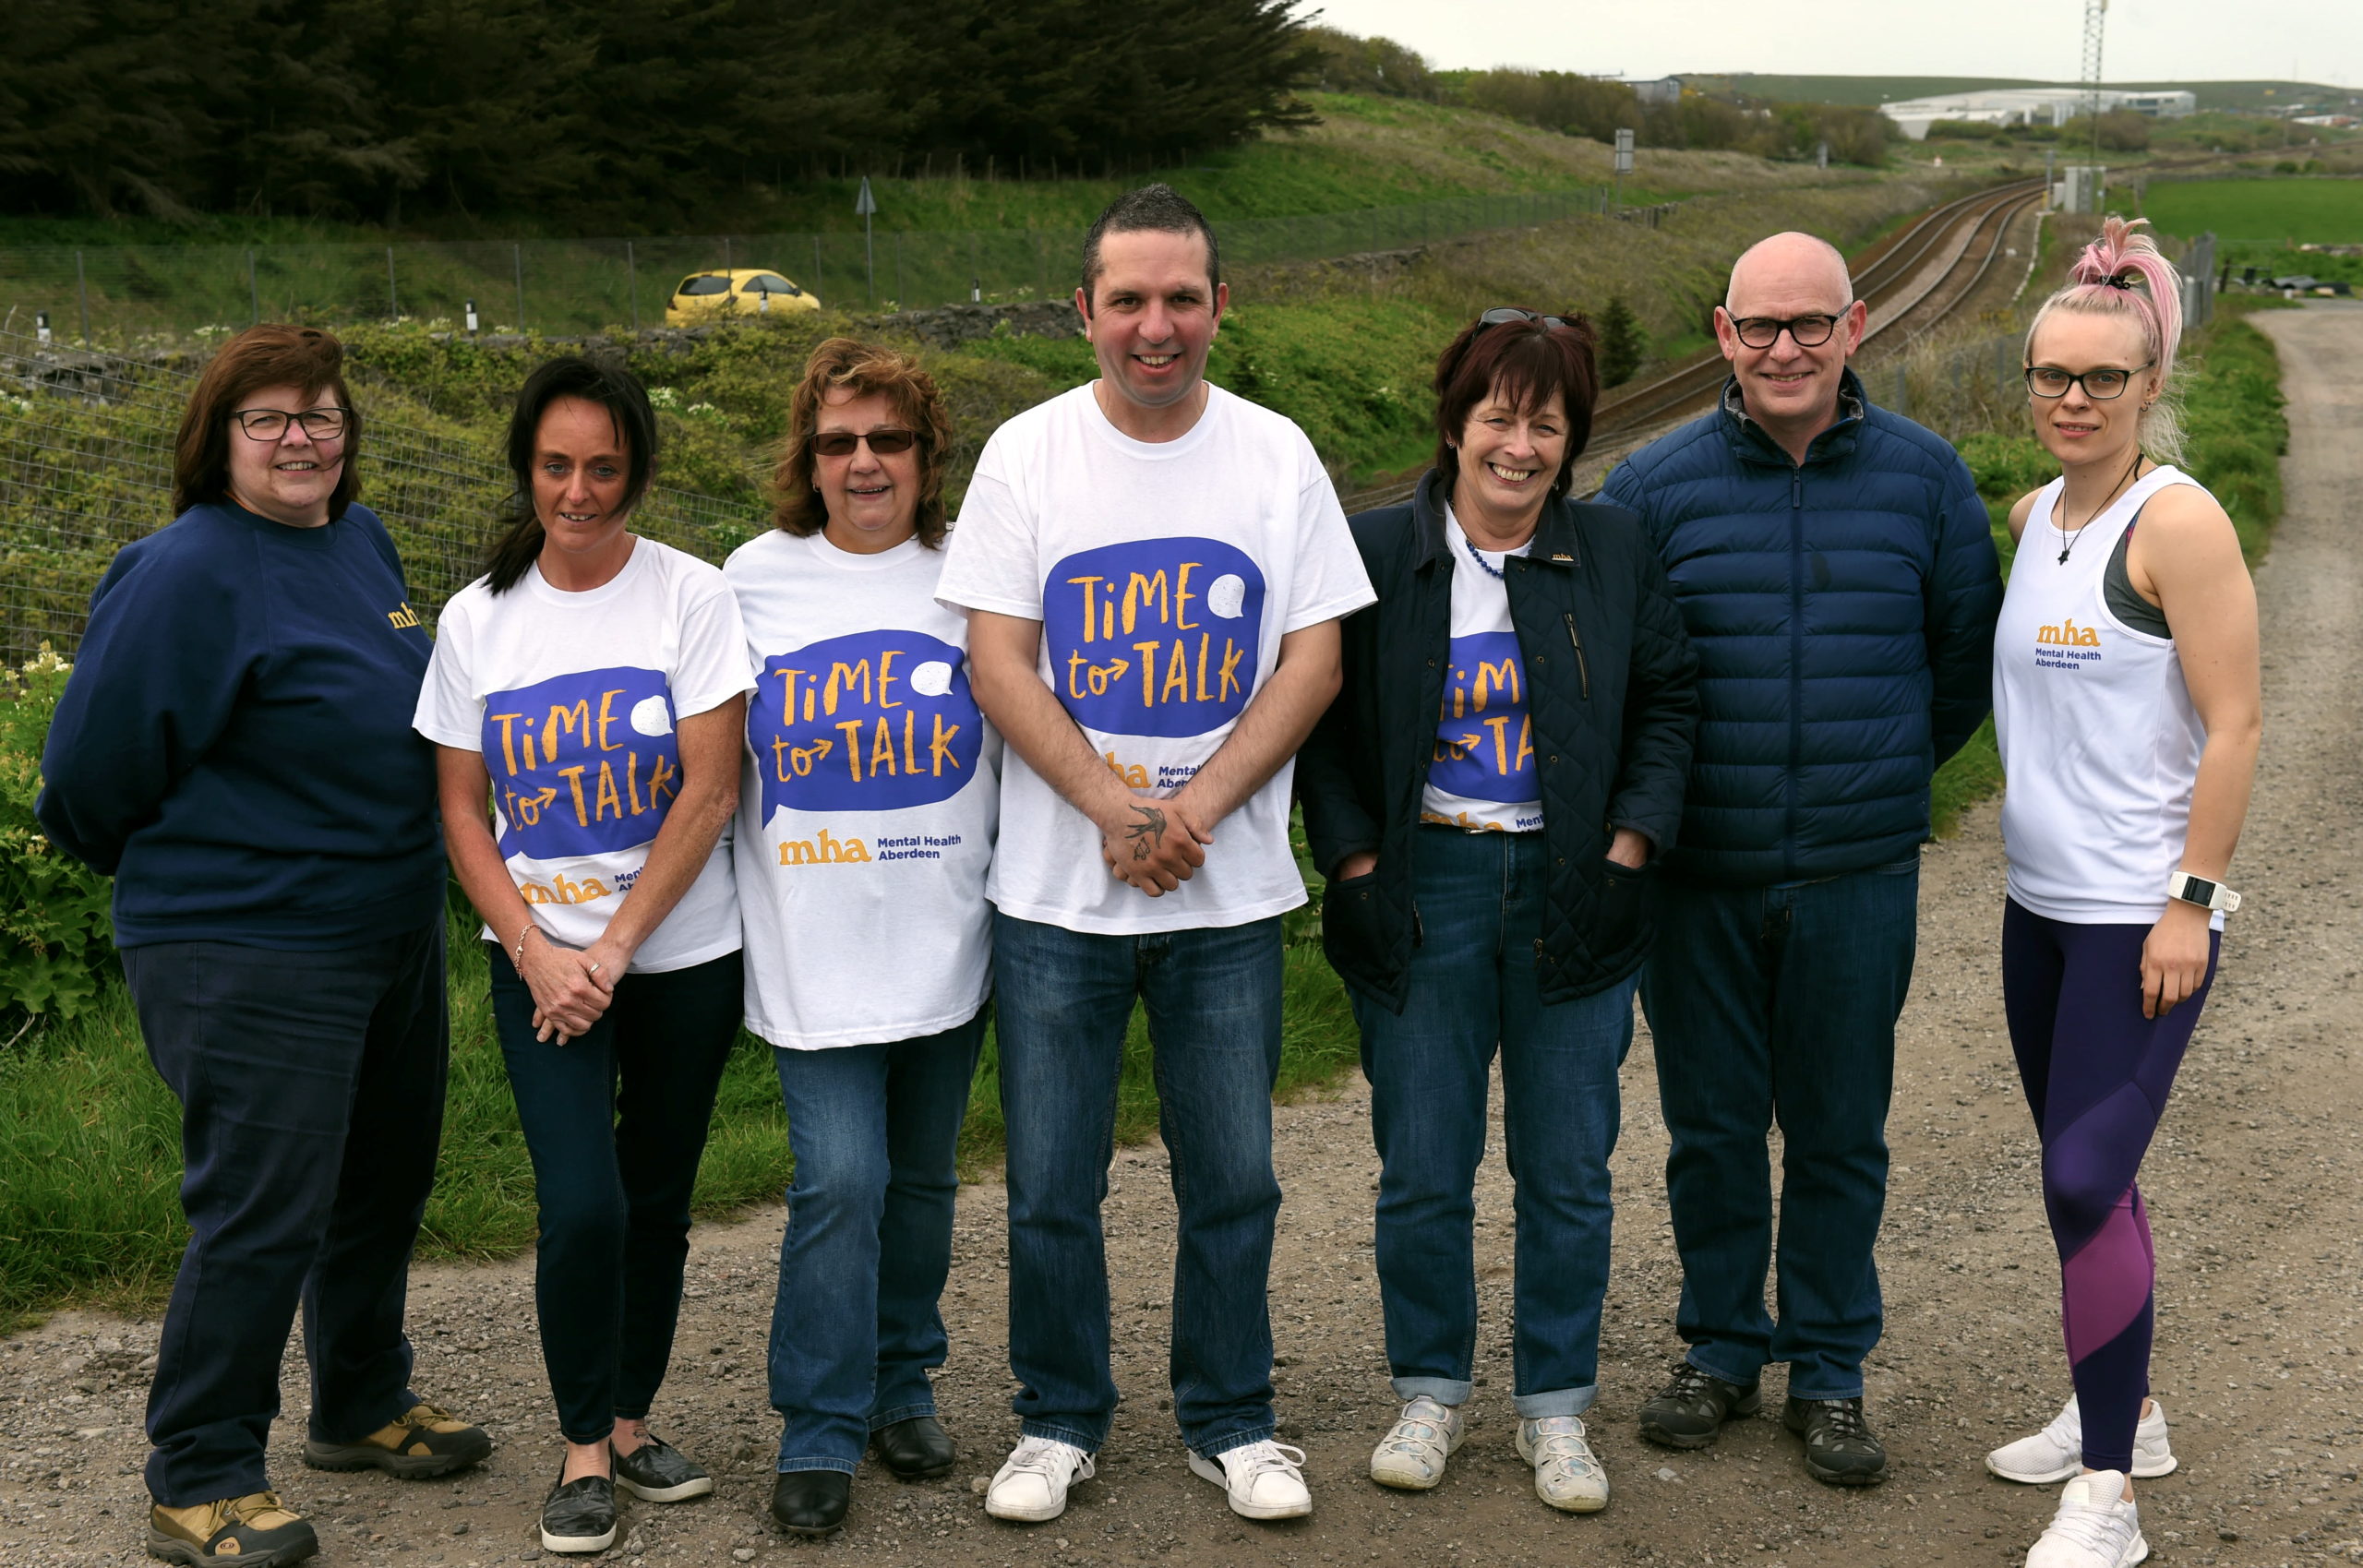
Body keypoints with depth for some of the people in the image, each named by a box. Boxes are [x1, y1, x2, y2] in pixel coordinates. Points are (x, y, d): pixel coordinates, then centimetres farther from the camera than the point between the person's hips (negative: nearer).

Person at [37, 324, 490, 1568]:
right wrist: (176, 870, 1)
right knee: (261, 1211, -6)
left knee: (385, 1179, 19)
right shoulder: (189, 574, -18)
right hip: (247, 953, -9)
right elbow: (97, 763, -14)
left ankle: (362, 1407, 38)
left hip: (392, 935, 9)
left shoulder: (361, 541, 8)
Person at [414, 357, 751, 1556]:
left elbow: (710, 791, -10)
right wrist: (535, 951, -10)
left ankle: (631, 1420, 26)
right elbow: (461, 811, 3)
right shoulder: (478, 618, 1)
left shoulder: (690, 596, -6)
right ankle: (583, 1447, 6)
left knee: (656, 1201, 9)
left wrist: (614, 949, -12)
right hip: (539, 957, 0)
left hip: (681, 954, 0)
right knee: (582, 1208, -11)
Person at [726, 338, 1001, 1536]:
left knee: (921, 1178, 13)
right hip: (813, 951, -2)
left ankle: (903, 1387, 30)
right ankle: (819, 1429, 2)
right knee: (839, 1180, -10)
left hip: (946, 940, 2)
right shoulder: (755, 580, 2)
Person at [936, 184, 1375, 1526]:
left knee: (1233, 1181, 9)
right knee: (1051, 1187, 7)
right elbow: (999, 663, -4)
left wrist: (1196, 809, -14)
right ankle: (1061, 1419, 25)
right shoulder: (1028, 454, -1)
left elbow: (1314, 661, -2)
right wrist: (1113, 811, -16)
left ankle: (1231, 1423, 26)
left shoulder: (1277, 455, 1)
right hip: (1056, 895, 0)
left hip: (1231, 897, 1)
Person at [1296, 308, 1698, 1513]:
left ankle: (1556, 1409, 21)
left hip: (1571, 893, 1)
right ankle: (1431, 1392, 23)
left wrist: (1629, 847, -3)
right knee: (1422, 1169, 5)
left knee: (1568, 1173, 6)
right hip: (1424, 887, -1)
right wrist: (1355, 864, -5)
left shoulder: (1617, 552, 3)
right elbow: (1320, 723, 3)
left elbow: (1668, 701, 7)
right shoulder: (1375, 552, -1)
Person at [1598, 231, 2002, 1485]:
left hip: (1857, 875, 0)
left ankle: (1828, 1371, 22)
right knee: (1710, 1127, 10)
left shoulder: (1925, 477, 1)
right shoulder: (1654, 485, -1)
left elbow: (1969, 651, 13)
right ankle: (1722, 1348, 27)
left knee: (1839, 1134, 8)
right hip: (1697, 871, 0)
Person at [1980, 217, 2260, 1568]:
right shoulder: (2034, 516, 10)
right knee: (2085, 1172, 16)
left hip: (2141, 917, -8)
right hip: (2042, 901, 8)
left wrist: (2193, 902, -16)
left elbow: (2236, 724, -15)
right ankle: (2125, 1416, 32)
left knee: (2087, 1182, -9)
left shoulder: (2177, 520, -13)